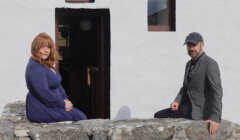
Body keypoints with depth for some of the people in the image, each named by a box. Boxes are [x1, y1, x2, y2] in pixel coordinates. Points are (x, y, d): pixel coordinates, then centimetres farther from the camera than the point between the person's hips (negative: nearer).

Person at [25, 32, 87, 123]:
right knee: (79, 117, -12)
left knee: (80, 115, 3)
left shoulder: (47, 64, 11)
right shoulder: (34, 68, -20)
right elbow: (44, 94, -24)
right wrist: (63, 104, -14)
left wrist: (65, 99, 2)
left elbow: (57, 84, 18)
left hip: (50, 105, 10)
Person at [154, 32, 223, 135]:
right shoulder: (190, 64, 12)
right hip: (187, 106, 8)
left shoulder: (211, 64, -16)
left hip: (199, 111, -8)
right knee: (158, 116, 0)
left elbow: (217, 92, -23)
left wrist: (215, 118, -31)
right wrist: (177, 101, -2)